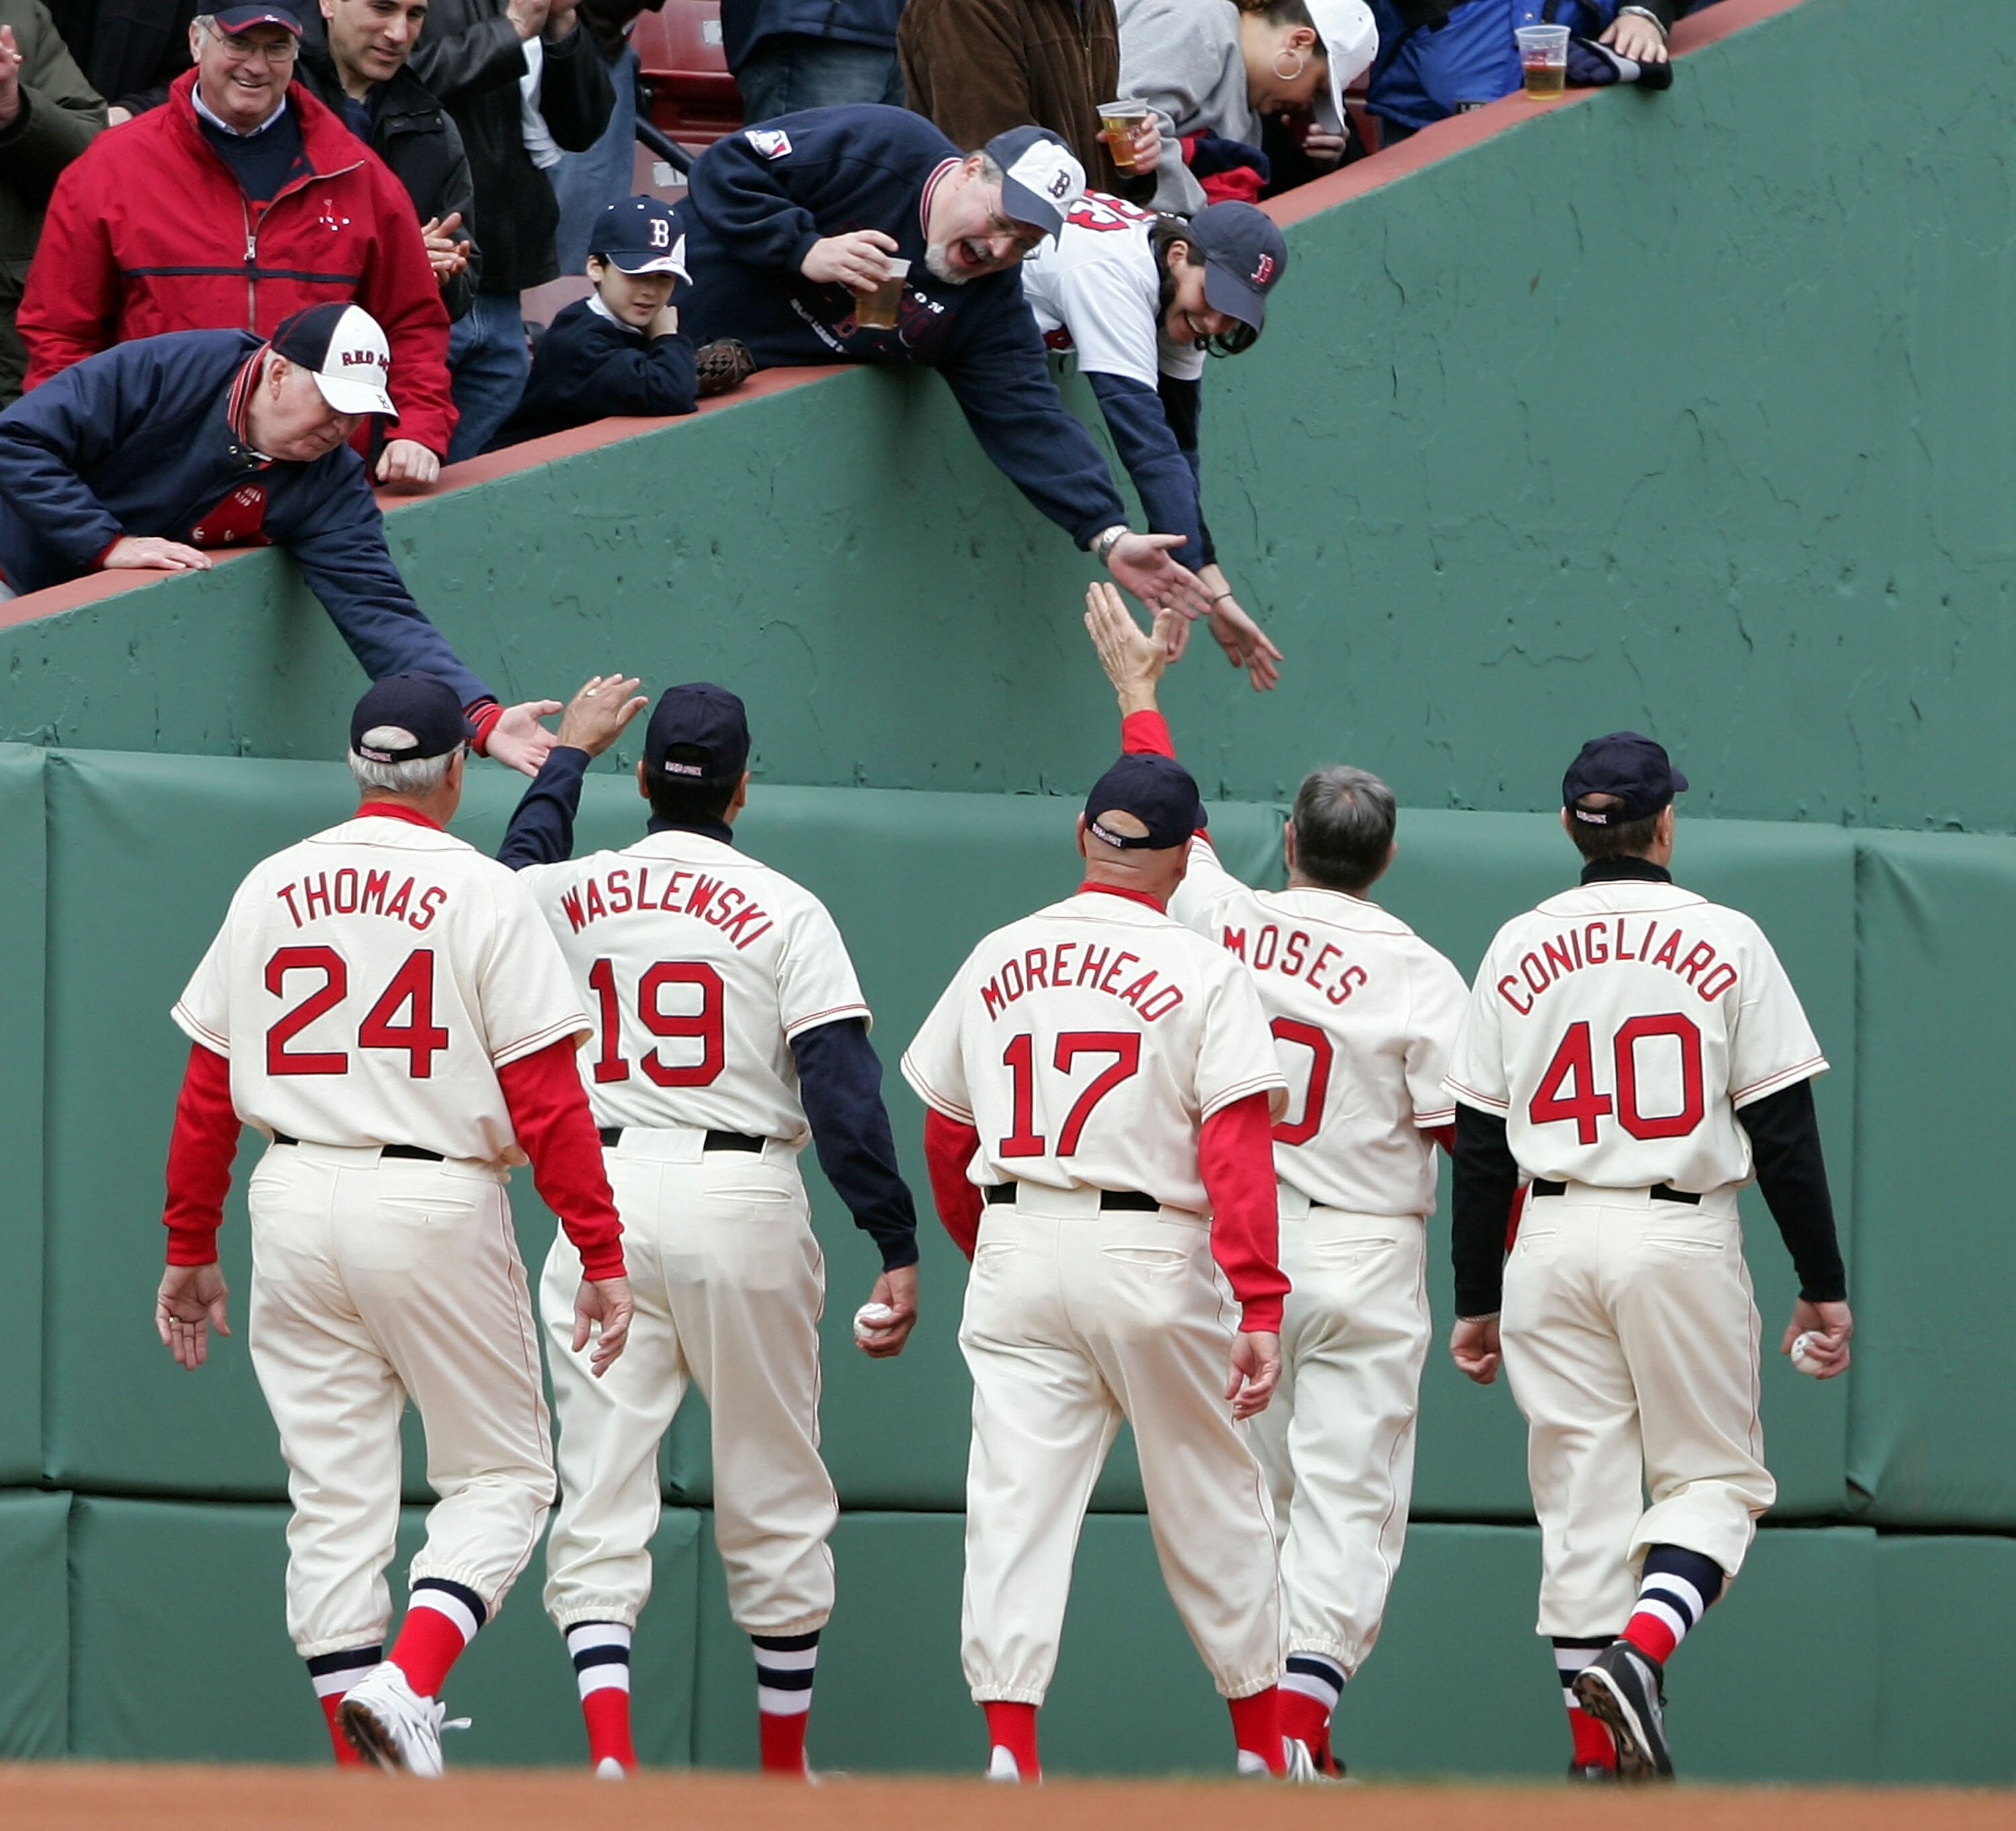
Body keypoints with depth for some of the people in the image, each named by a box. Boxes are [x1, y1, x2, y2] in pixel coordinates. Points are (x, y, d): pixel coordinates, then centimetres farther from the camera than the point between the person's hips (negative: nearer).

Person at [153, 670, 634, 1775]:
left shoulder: (271, 889, 8)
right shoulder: (484, 896, -5)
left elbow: (208, 1091, 9)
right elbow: (545, 1095, -11)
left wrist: (190, 1251, 16)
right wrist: (602, 1257, -10)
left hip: (294, 1207, 4)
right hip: (435, 1205, -4)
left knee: (333, 1498, 7)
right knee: (501, 1477, 7)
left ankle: (365, 1771, 6)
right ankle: (409, 1684, -16)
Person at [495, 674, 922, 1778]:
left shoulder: (569, 896, 7)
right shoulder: (784, 911, -3)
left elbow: (518, 871, 35)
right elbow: (843, 1086, -11)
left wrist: (571, 751, 48)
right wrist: (896, 1249, -11)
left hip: (600, 1195, 2)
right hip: (743, 1201, -2)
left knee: (600, 1490, 0)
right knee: (774, 1499, 11)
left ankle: (609, 1752, -18)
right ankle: (785, 1774, 19)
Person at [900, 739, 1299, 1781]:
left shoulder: (995, 961, 8)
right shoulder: (1202, 975, -5)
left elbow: (945, 1139, 15)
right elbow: (1236, 1151, -14)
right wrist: (1259, 1311, -17)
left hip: (1014, 1252, 3)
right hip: (1151, 1254, -3)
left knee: (1015, 1499, -1)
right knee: (1210, 1506, 11)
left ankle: (1008, 1744, -13)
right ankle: (1263, 1743, 20)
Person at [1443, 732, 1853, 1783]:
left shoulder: (1519, 951, 6)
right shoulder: (1724, 942, -2)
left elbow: (1479, 1147, 7)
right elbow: (1783, 1132, -3)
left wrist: (1475, 1302, 14)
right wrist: (1822, 1289, 3)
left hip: (1552, 1242, 3)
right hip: (1684, 1237, -3)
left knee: (1581, 1497, 6)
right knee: (1714, 1478, 8)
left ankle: (1599, 1751, 3)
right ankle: (1640, 1649, -19)